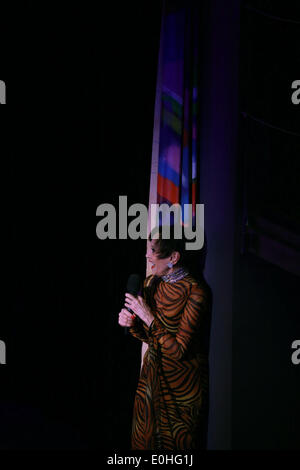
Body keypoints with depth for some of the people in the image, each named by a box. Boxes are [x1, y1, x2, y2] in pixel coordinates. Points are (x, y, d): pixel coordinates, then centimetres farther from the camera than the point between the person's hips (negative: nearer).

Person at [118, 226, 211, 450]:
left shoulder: (195, 291, -23)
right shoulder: (152, 283, -1)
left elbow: (179, 350, -23)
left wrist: (149, 317, -23)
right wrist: (132, 323, -10)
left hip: (182, 382, -6)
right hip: (153, 373, 7)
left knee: (176, 442, 12)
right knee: (145, 439, 20)